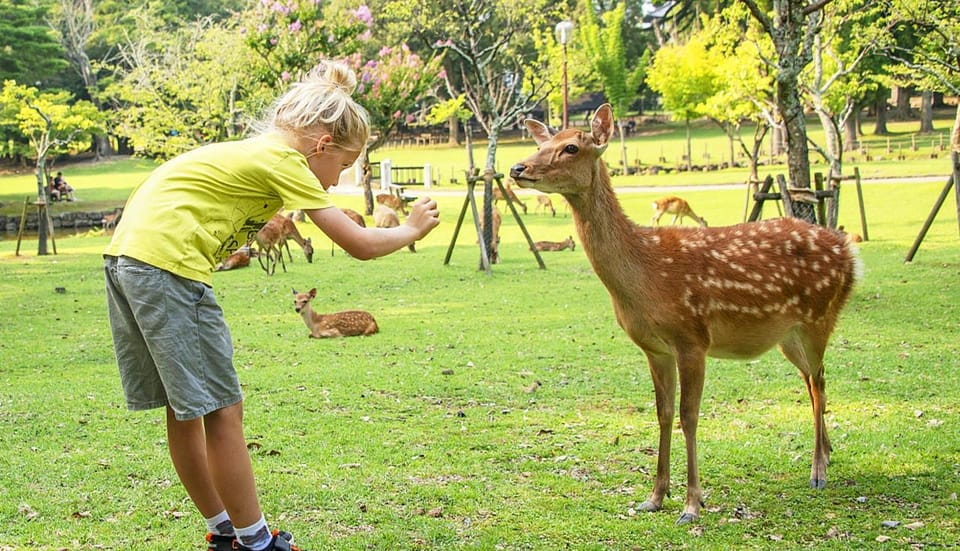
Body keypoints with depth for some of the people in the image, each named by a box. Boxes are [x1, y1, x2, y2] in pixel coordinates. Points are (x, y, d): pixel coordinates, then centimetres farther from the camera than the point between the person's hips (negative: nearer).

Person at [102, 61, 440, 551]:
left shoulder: (249, 153, 22)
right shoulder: (282, 159, -3)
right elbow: (361, 245, -1)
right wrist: (412, 229, 13)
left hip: (124, 255, 10)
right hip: (166, 264, -10)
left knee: (184, 409, 16)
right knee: (222, 409, -2)